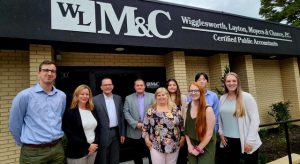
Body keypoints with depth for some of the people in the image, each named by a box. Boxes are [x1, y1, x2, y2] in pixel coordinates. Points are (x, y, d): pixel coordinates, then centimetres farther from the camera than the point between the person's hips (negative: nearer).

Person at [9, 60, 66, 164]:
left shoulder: (62, 96, 3)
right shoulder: (24, 95, -8)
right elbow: (14, 125, 0)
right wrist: (26, 144, 8)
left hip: (57, 148, 4)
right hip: (33, 152, -3)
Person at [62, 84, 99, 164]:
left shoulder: (93, 111, 7)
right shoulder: (69, 112, -9)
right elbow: (70, 134, -13)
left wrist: (95, 143, -5)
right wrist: (87, 146, -13)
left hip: (93, 149, 5)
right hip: (77, 153, -5)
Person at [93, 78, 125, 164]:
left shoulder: (118, 98, 5)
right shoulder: (96, 100, -7)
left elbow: (121, 116, 8)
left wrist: (122, 133, 7)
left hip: (116, 133, 4)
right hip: (103, 134, -3)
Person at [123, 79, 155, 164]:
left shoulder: (152, 96, 4)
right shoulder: (128, 98, 6)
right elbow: (126, 113, -1)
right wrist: (136, 124, -12)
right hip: (134, 132, 1)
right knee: (137, 155, 13)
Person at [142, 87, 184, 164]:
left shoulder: (175, 109, 1)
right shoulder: (151, 110, -3)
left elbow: (181, 124, 6)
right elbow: (145, 125, 1)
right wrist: (147, 139, -3)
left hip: (173, 145, 2)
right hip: (156, 146, -1)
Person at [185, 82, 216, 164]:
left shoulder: (208, 109, -16)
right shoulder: (188, 107, -2)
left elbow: (209, 133, -15)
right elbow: (186, 128, 2)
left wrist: (198, 149, -11)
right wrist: (189, 145, -3)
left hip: (205, 148, -4)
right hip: (192, 147, 4)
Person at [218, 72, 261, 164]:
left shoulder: (246, 97, -9)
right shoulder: (222, 99, 4)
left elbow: (255, 119, -11)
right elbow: (219, 117, 12)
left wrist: (250, 141, -14)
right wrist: (221, 132, 3)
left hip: (245, 141, -4)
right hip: (228, 141, 4)